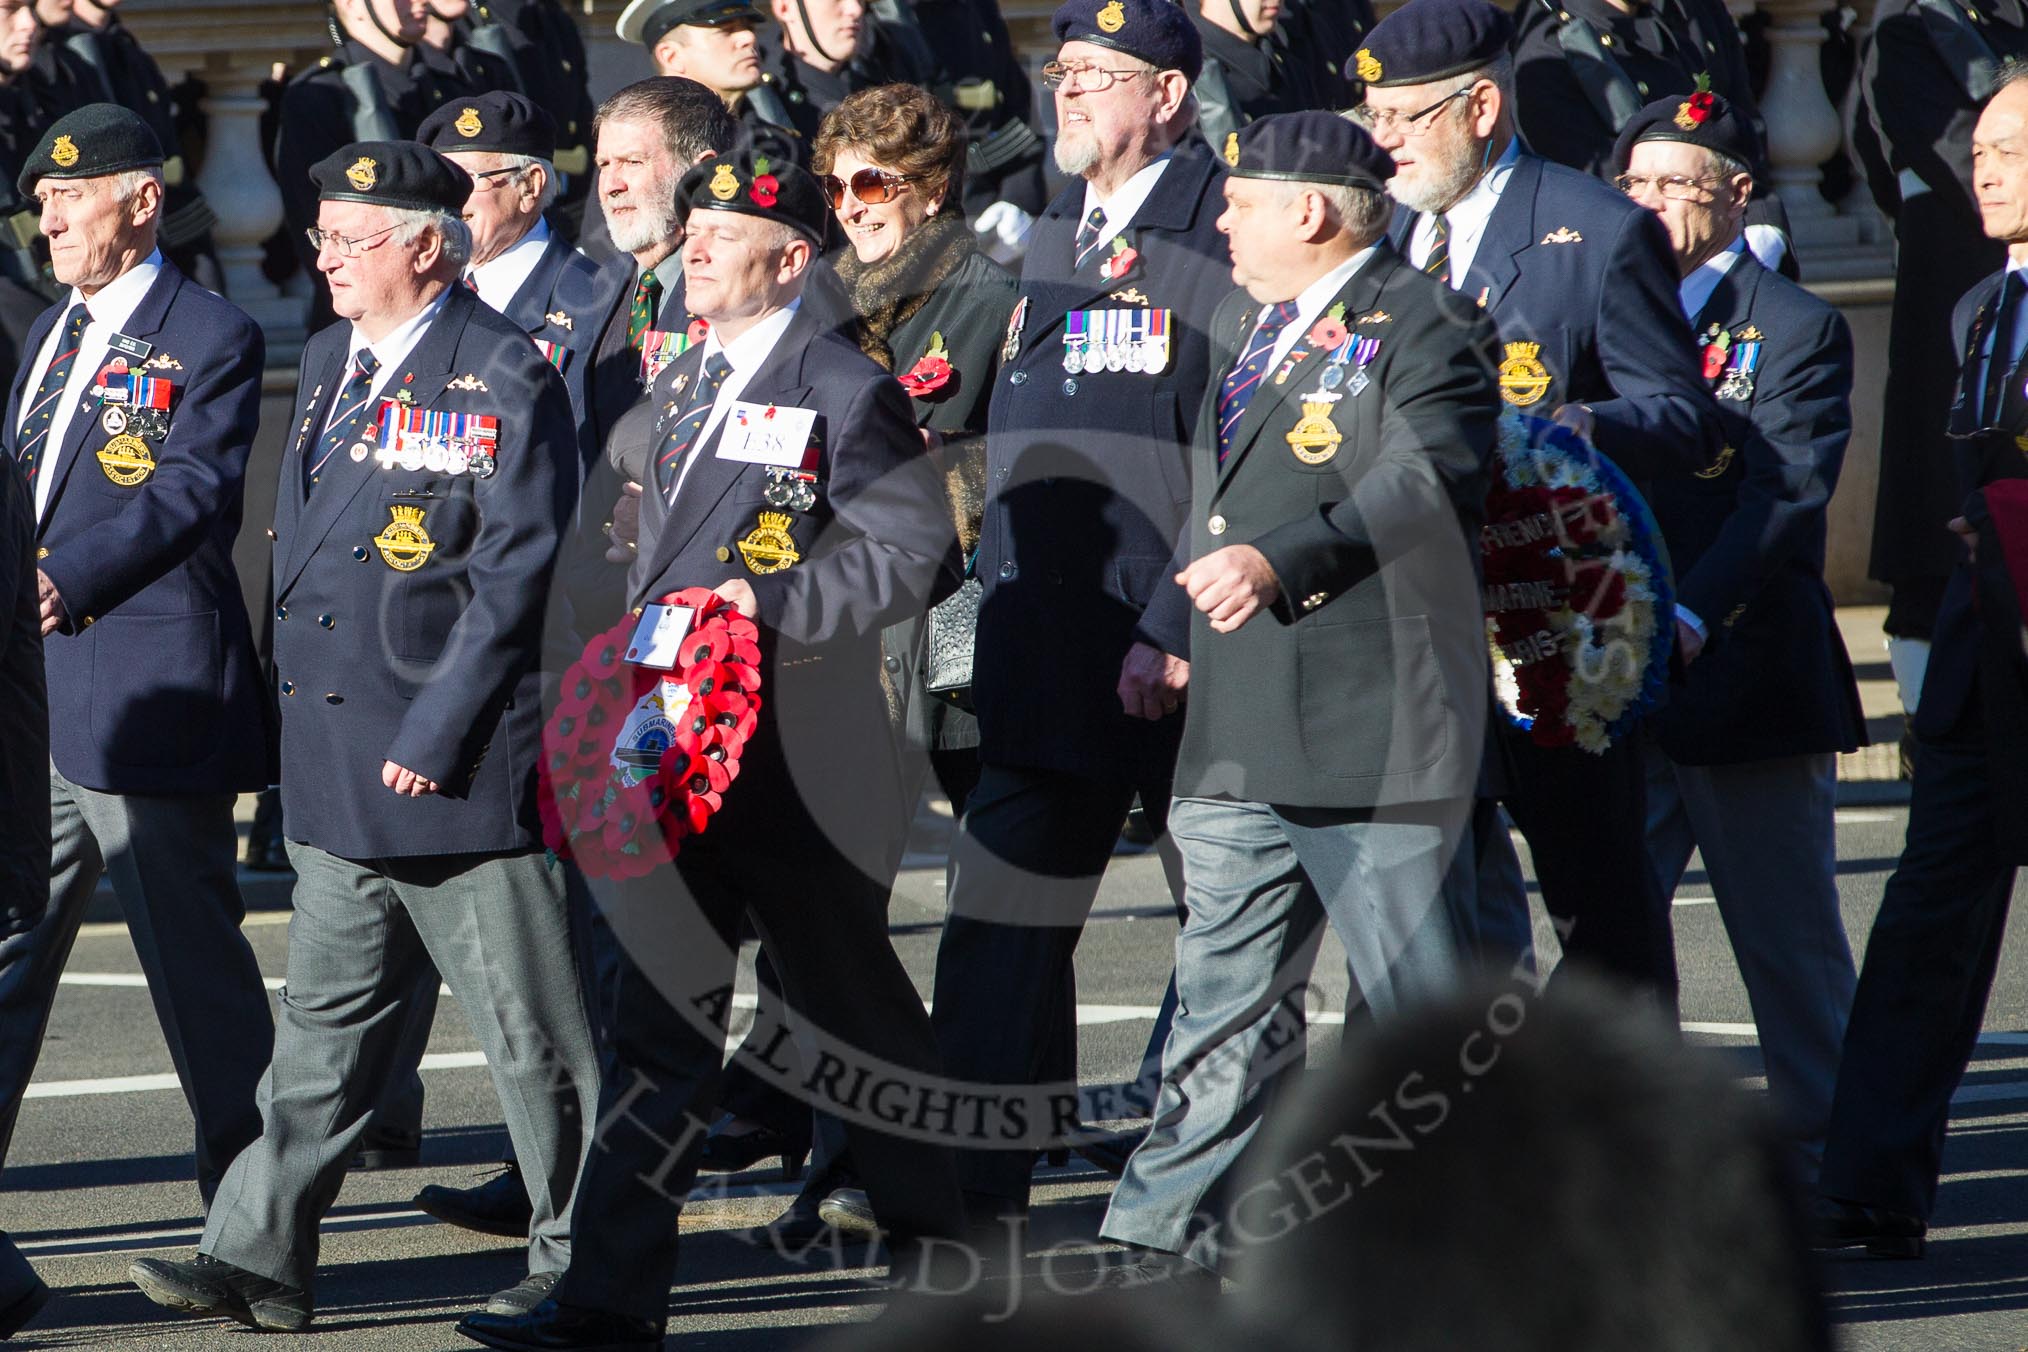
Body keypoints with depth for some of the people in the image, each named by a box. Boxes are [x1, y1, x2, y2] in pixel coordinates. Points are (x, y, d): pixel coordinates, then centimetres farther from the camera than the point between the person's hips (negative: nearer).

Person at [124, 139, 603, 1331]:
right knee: (326, 1025, 10)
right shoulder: (330, 365, 14)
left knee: (534, 1034, 1)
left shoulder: (503, 379, -12)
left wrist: (434, 735, -18)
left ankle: (583, 1263, 10)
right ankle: (261, 1261, 11)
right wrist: (301, 695, 14)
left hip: (460, 771, -8)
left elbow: (516, 576, -16)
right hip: (339, 770, 8)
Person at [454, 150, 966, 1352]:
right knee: (662, 1018, 2)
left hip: (801, 757, -7)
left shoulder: (847, 391, -10)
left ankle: (940, 1251, 24)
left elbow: (914, 554, -15)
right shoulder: (682, 388, 15)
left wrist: (774, 603, -23)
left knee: (851, 1004, 6)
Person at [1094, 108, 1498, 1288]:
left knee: (1422, 988, -2)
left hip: (1372, 732, -8)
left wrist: (1281, 564, -37)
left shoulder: (1422, 328, -9)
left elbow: (1425, 480, -25)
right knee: (1228, 993, 10)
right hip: (1239, 732, 8)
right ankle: (1179, 1238, 13)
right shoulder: (1242, 329, 20)